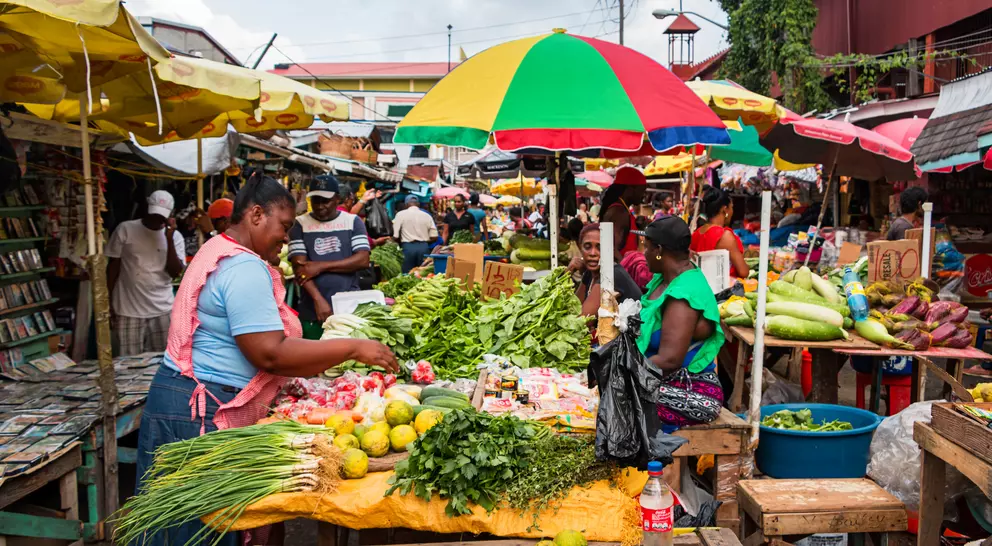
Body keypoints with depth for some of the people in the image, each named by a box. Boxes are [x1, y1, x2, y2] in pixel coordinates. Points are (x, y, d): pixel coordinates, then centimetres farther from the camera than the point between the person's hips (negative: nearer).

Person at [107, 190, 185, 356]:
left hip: (162, 310, 2)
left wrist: (169, 238, -13)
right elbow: (113, 266, 4)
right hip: (128, 311, -1)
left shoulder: (175, 236, 3)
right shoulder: (125, 229, -1)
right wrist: (108, 300, 3)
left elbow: (175, 272, -6)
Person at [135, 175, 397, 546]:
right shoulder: (245, 268, -18)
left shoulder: (218, 253, 16)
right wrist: (353, 348, -19)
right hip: (204, 411, -10)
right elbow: (270, 354, -24)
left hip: (197, 403, 10)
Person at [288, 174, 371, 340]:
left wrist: (321, 266, -12)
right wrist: (318, 300, -18)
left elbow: (363, 260, -6)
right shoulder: (300, 224, 3)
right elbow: (299, 267, -5)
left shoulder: (353, 221, 5)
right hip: (312, 311, 0)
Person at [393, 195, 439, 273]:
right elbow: (434, 237, 3)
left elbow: (395, 236, -3)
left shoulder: (401, 214, 0)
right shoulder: (427, 215, 6)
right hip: (424, 246, 2)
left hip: (408, 247, -2)